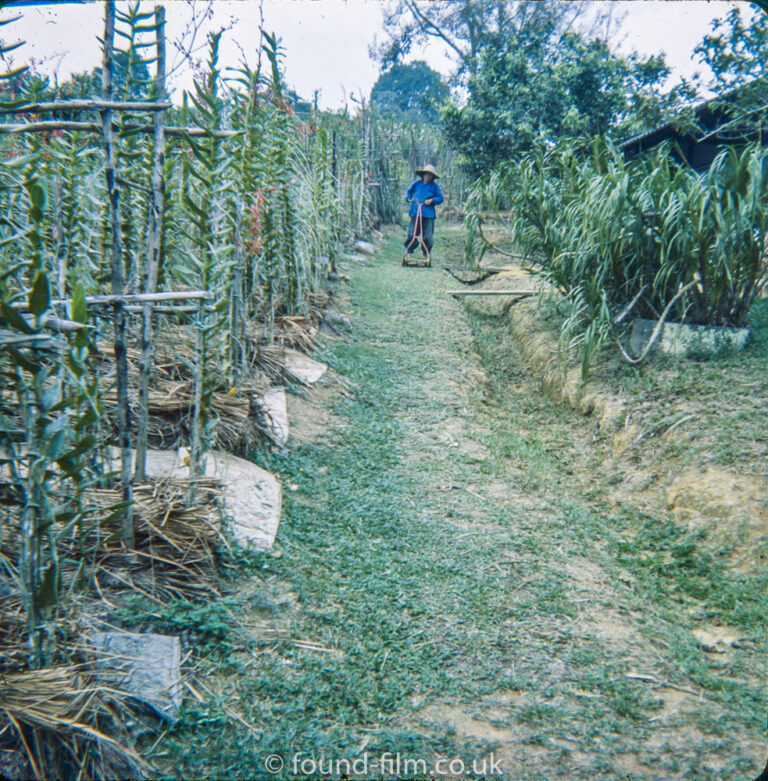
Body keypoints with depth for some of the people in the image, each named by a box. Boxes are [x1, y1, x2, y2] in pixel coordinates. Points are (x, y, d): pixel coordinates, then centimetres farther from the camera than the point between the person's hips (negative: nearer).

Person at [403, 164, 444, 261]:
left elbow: (440, 198, 7)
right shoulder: (416, 183, 11)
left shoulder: (435, 186, 6)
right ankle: (409, 251, 11)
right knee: (411, 234, 0)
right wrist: (408, 198, 9)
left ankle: (426, 254, 13)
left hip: (428, 214, -1)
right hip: (415, 212, 1)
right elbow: (409, 191, 27)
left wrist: (432, 200, -8)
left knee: (427, 236, 0)